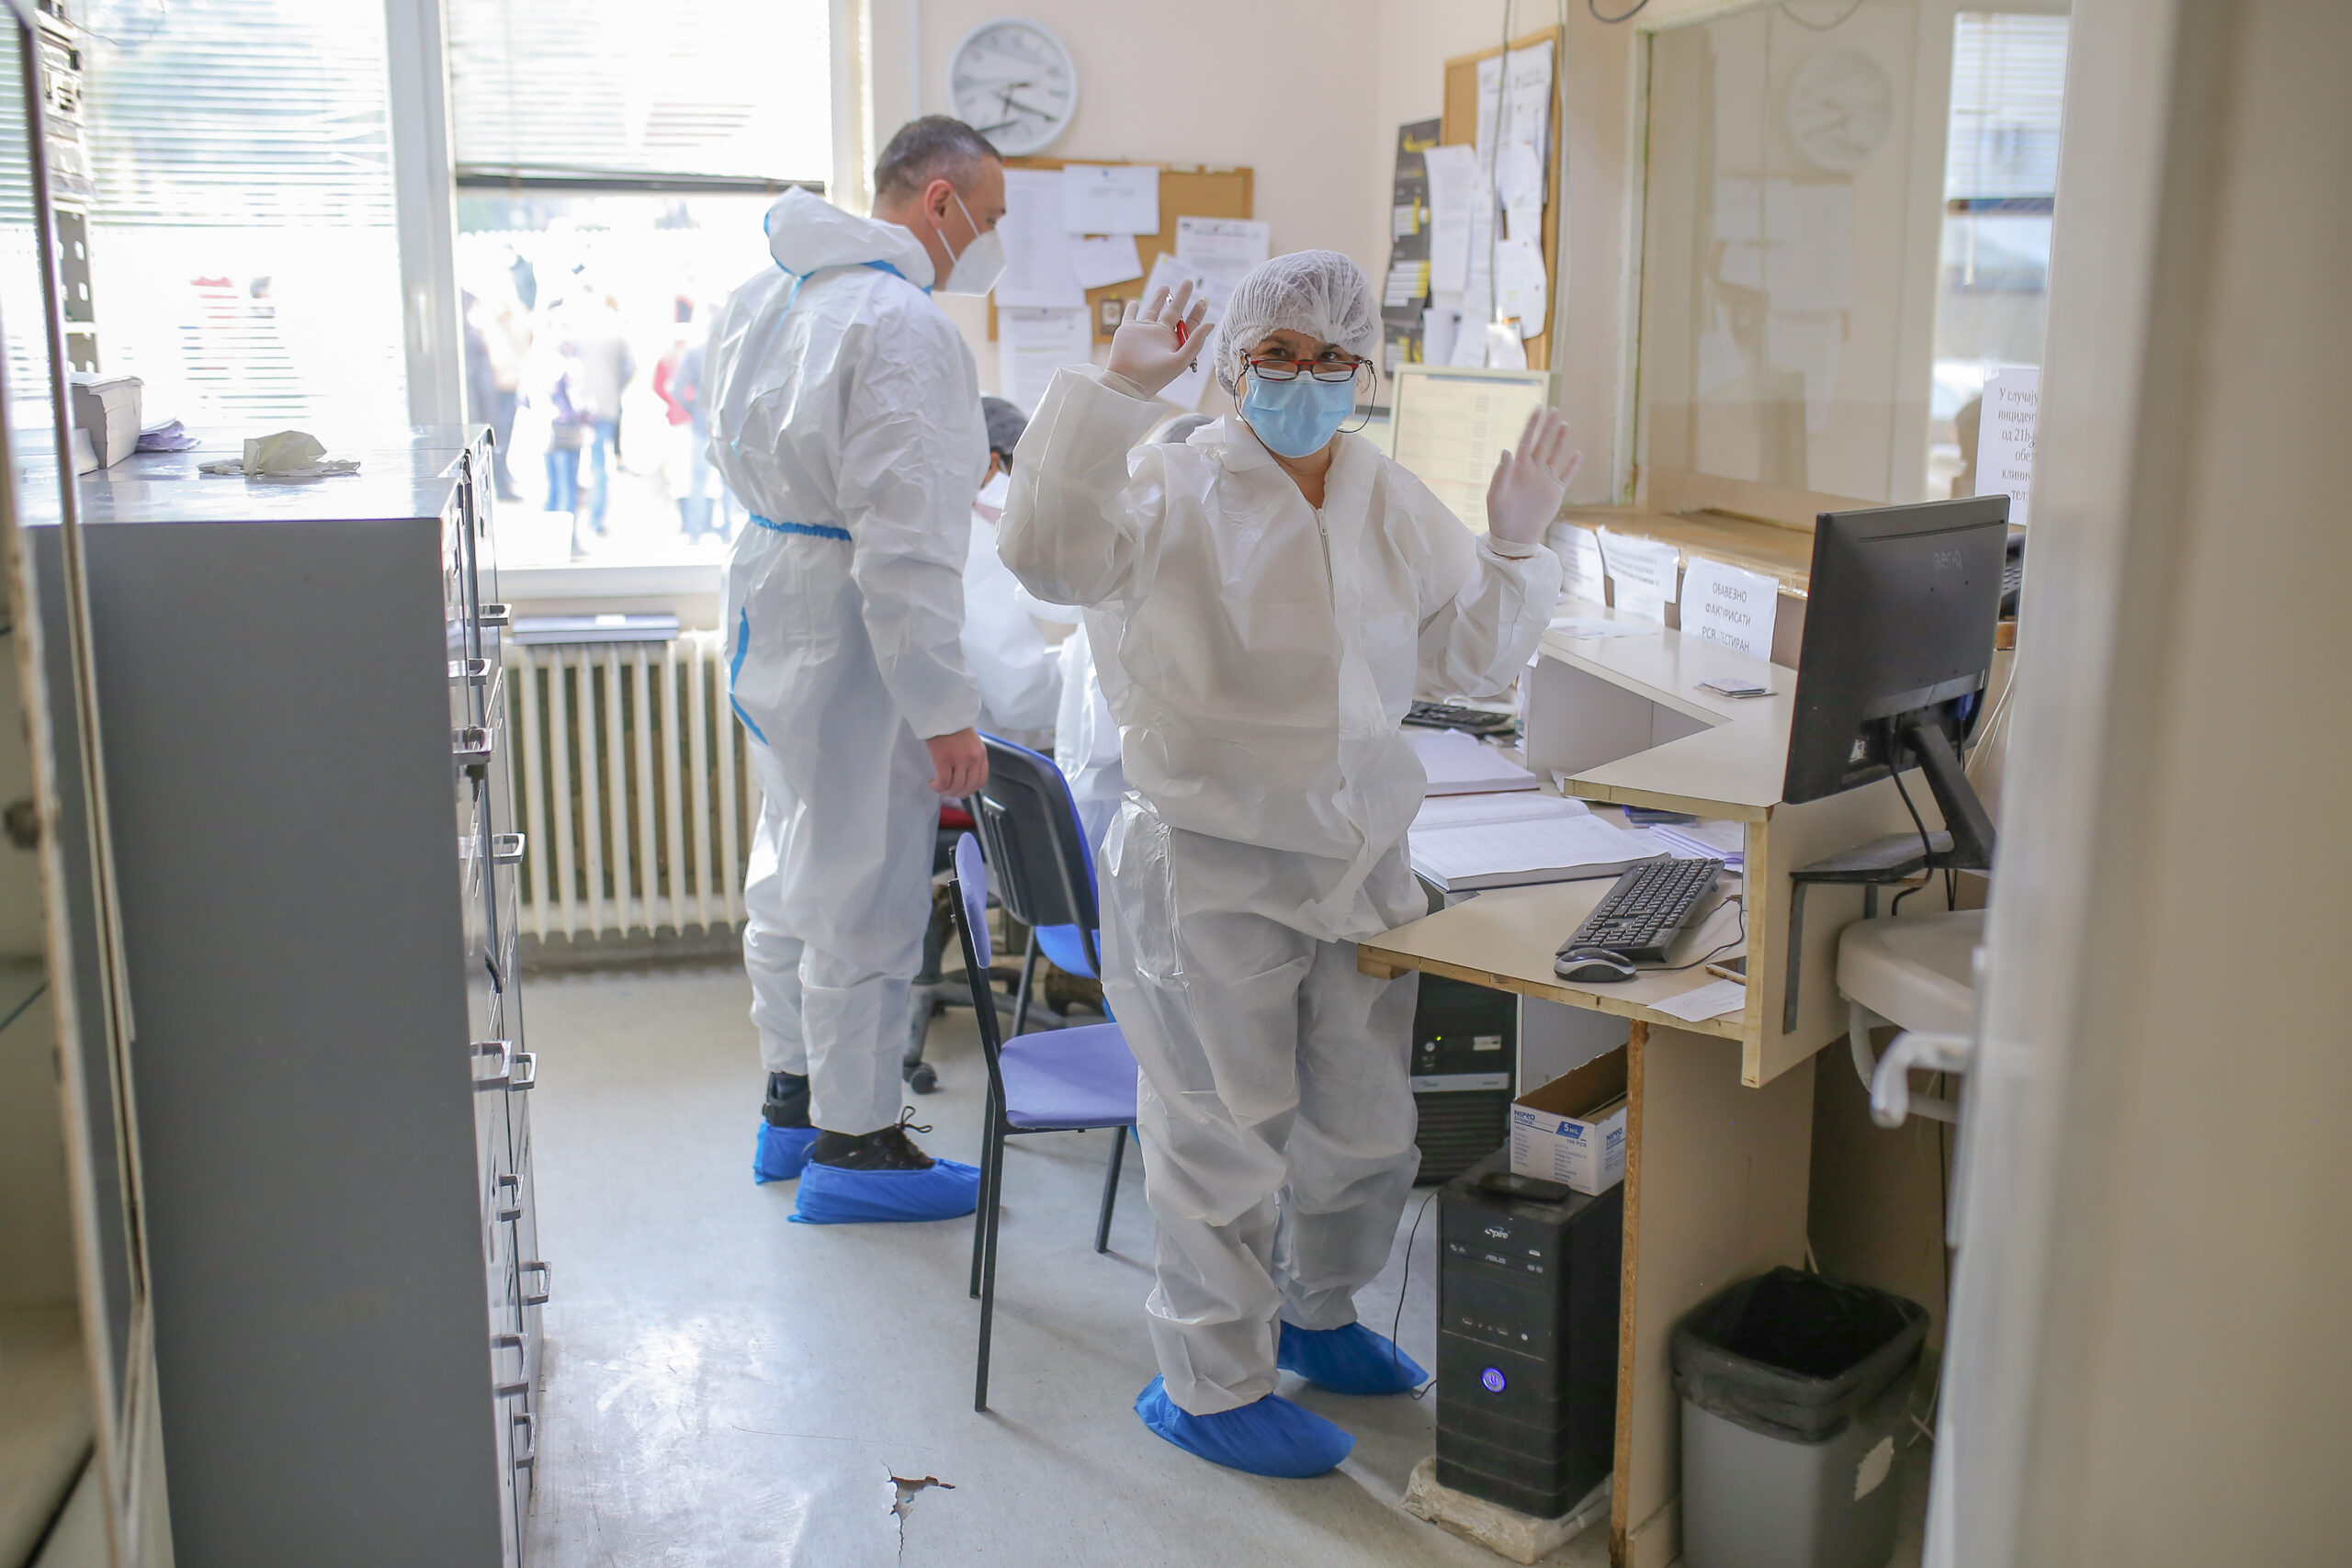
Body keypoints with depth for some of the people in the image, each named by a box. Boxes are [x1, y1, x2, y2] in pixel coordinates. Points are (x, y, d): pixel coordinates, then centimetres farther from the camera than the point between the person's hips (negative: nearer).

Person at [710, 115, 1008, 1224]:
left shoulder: (765, 294, 10)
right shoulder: (902, 324, -20)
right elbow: (906, 542, -24)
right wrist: (943, 711, -21)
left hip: (772, 607, 10)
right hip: (852, 632, -10)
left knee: (794, 864, 20)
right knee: (863, 893, 1)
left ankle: (792, 1098, 35)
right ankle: (854, 1141, 15)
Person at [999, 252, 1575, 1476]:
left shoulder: (1395, 506, 9)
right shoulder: (1178, 490, -8)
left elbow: (1470, 661, 16)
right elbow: (1050, 551, -27)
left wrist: (1515, 543, 4)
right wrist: (1117, 386, -27)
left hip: (1360, 860, 6)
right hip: (1209, 868, -6)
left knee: (1366, 1123, 19)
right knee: (1225, 1138, 4)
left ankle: (1316, 1315, 45)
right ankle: (1210, 1384, 23)